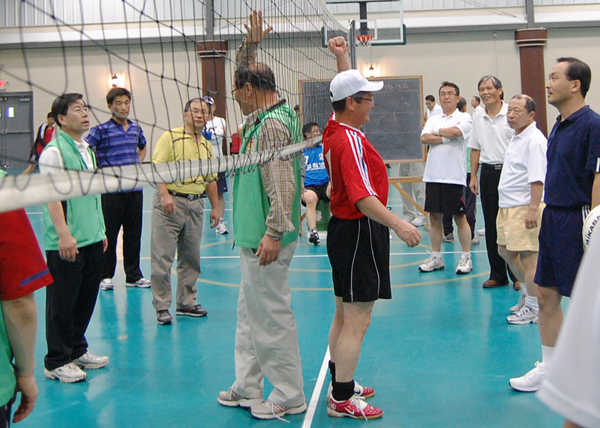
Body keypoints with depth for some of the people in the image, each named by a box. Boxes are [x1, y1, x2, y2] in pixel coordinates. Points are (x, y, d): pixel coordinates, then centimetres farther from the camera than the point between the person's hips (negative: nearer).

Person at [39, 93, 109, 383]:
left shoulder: (86, 150, 15)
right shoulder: (54, 151, -11)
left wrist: (100, 230, 20)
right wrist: (64, 234, -23)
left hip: (92, 239, 8)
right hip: (65, 243, -8)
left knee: (86, 297, 14)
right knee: (62, 302, 1)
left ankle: (77, 350, 29)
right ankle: (57, 362, 12)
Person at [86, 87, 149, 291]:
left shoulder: (136, 128, 11)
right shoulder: (101, 130, -6)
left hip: (135, 189, 5)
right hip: (111, 191, -5)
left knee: (134, 233, 9)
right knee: (109, 234, 2)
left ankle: (133, 275, 19)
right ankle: (105, 276, 13)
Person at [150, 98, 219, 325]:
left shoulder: (207, 145, 16)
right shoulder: (170, 137, -3)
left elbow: (211, 179, 21)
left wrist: (215, 206, 17)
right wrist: (164, 194, -23)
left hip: (196, 205, 6)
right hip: (170, 203, -6)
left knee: (191, 257, 10)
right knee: (163, 257, -4)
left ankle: (186, 302, 22)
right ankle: (162, 307, 5)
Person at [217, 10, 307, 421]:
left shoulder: (272, 125, -17)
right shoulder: (265, 117, 13)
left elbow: (281, 184, -24)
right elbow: (246, 76, 30)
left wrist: (274, 232, -26)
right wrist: (249, 45, 20)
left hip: (266, 239, -10)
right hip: (253, 236, 10)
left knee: (272, 316, -2)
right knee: (250, 313, 16)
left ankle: (289, 397, 10)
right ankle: (248, 387, 27)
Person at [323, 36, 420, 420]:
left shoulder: (336, 129, 7)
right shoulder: (350, 140, -21)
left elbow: (346, 89, 27)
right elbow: (362, 197, -30)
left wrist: (343, 58, 19)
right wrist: (397, 223, -38)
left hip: (345, 228, 11)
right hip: (359, 231, -11)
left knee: (345, 315, 18)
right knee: (357, 320, -4)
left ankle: (340, 384, 30)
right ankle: (343, 399, 4)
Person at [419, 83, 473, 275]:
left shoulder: (464, 117, 2)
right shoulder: (433, 120, 15)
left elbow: (456, 131, -19)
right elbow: (424, 138, -2)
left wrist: (436, 132, -3)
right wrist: (446, 138, -11)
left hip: (454, 176, -5)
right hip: (433, 175, 5)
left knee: (460, 217, 2)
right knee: (435, 216, 8)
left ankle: (466, 258, 11)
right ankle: (436, 257, 18)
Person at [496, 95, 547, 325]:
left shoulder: (534, 140, -17)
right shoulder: (517, 137, 15)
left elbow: (537, 179, -23)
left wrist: (533, 209, -28)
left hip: (525, 208, -11)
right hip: (508, 206, 11)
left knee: (528, 256, -4)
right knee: (505, 250, 19)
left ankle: (533, 308, 6)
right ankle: (526, 292, 36)